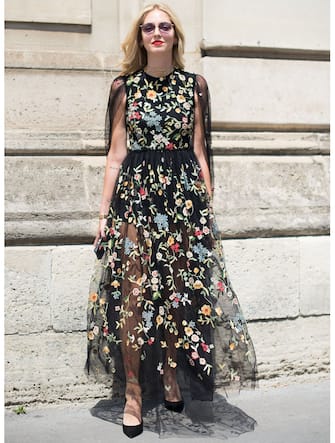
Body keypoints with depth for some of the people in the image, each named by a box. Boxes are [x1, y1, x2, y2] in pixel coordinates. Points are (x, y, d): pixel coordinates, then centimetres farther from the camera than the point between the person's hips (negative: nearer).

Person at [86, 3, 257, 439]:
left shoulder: (194, 85, 8)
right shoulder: (124, 86, 5)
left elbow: (199, 151, 9)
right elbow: (116, 153, 4)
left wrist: (208, 204, 6)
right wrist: (104, 211, 0)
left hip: (185, 194, 2)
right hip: (135, 192, -1)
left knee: (181, 289, 5)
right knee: (133, 293, -2)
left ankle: (171, 378, 24)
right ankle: (133, 394, 8)